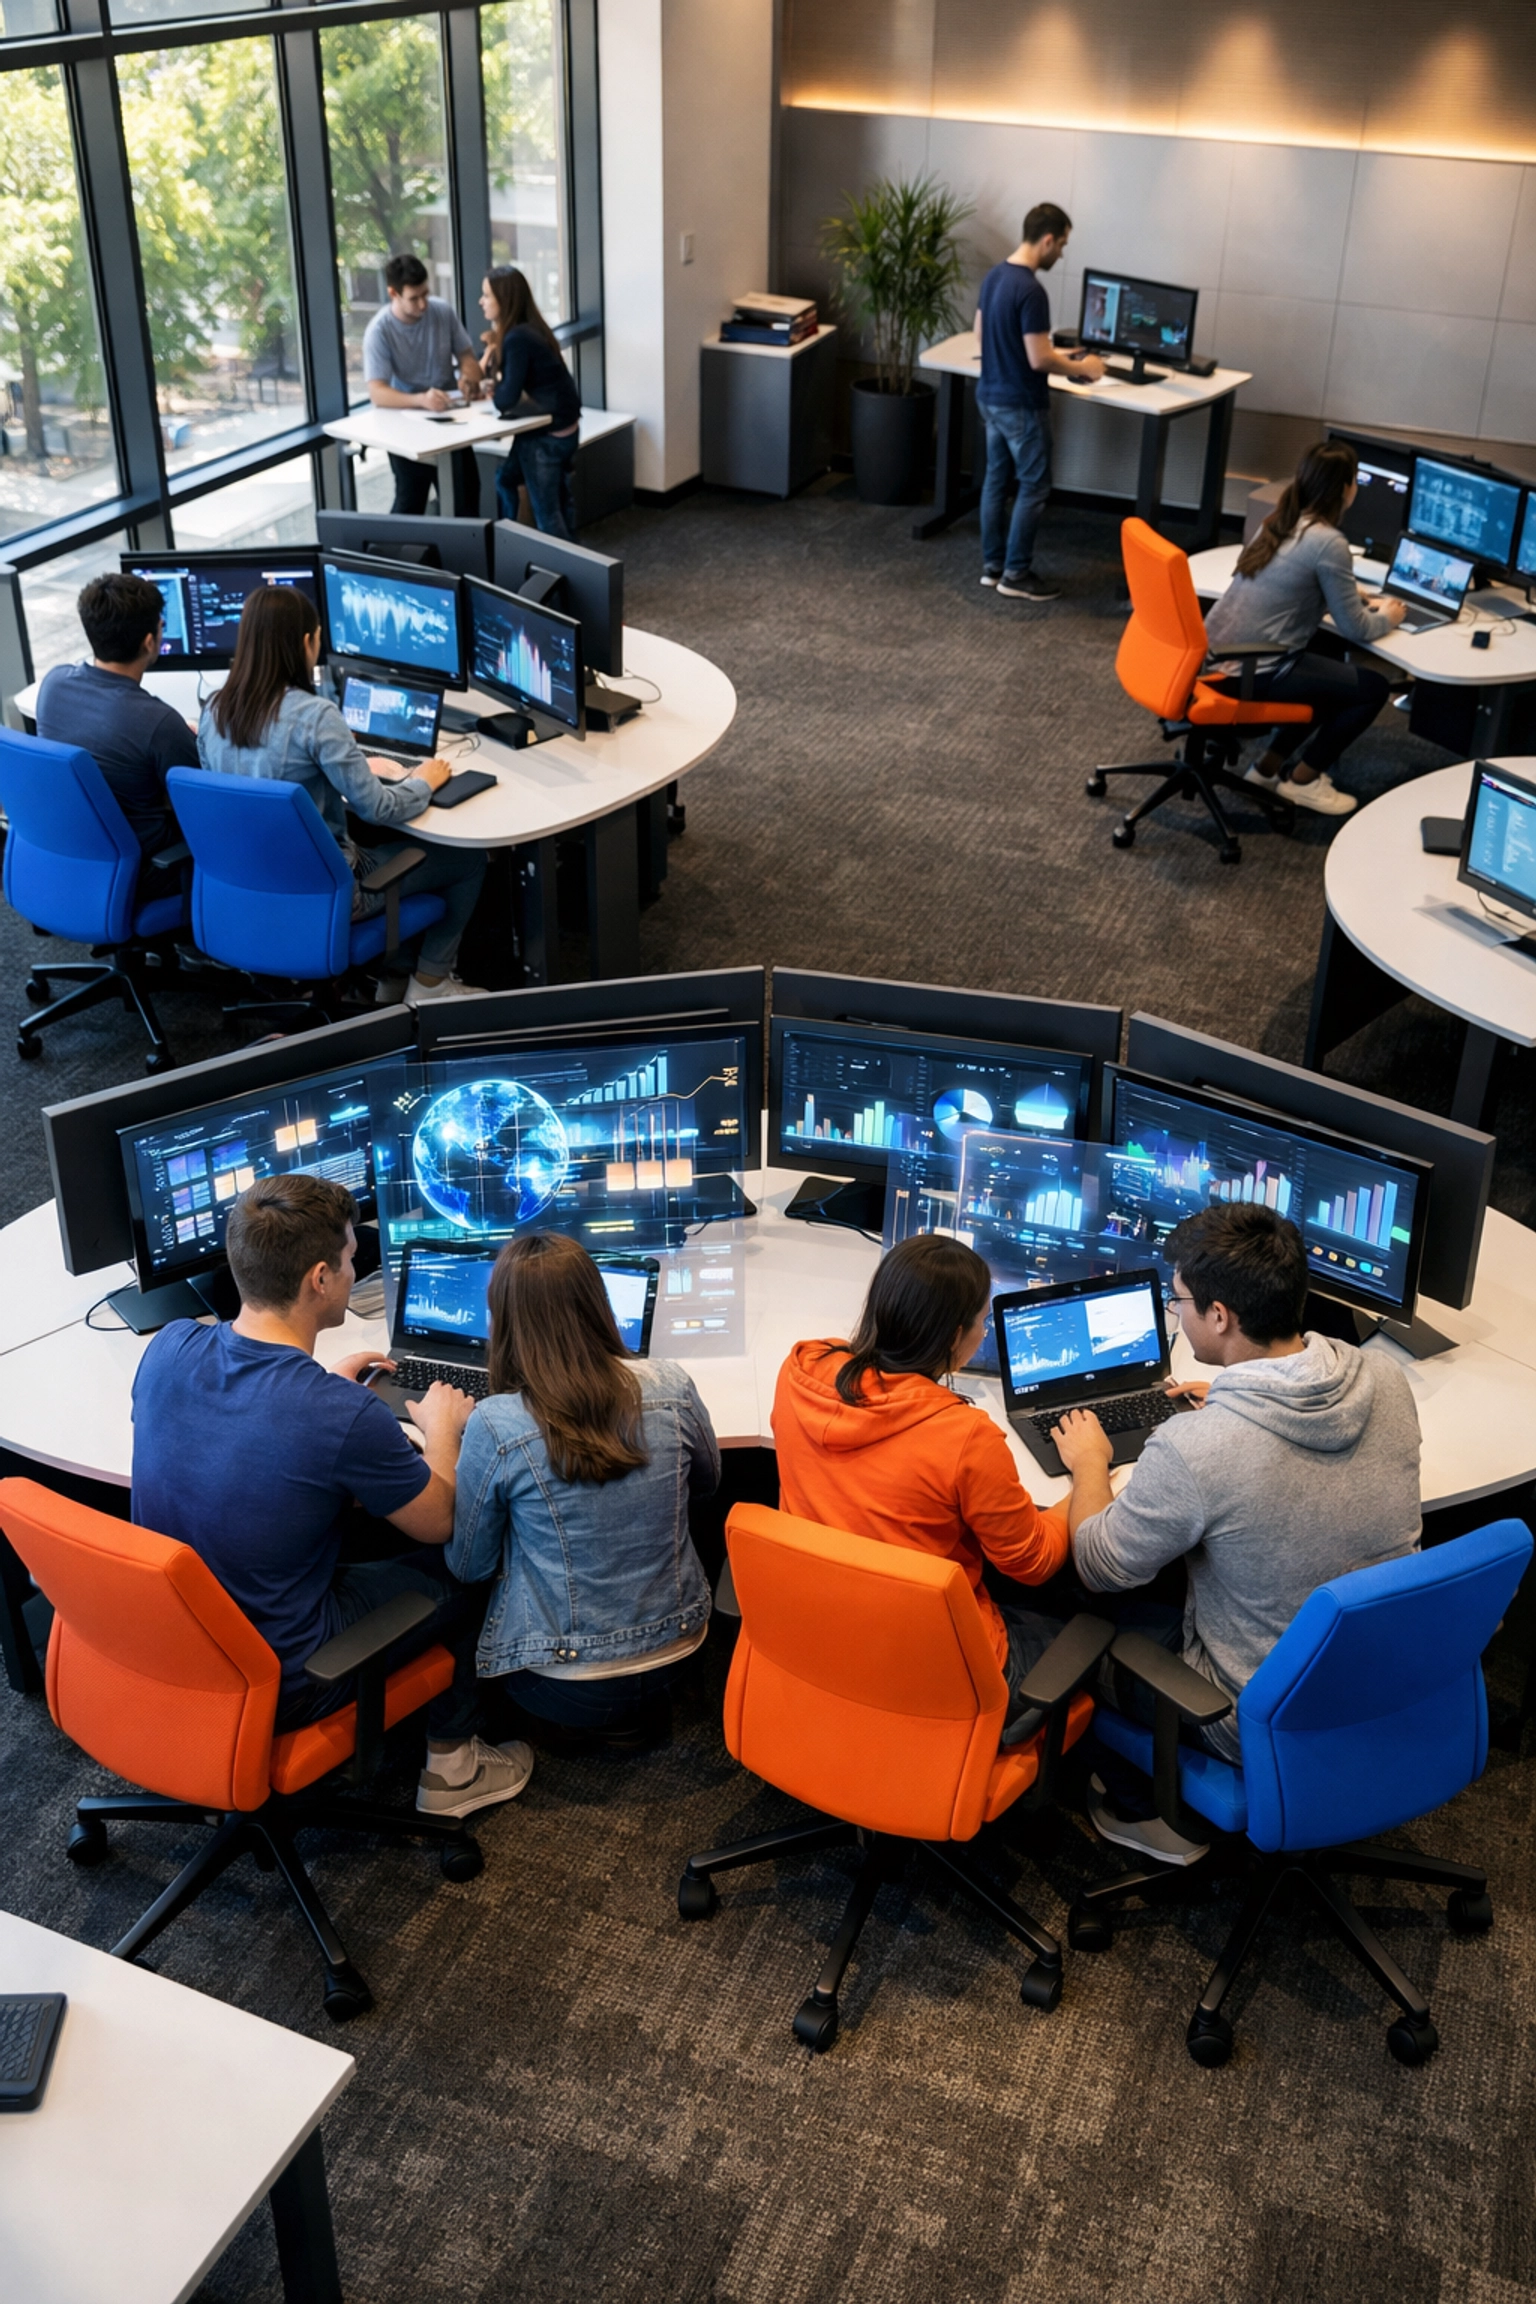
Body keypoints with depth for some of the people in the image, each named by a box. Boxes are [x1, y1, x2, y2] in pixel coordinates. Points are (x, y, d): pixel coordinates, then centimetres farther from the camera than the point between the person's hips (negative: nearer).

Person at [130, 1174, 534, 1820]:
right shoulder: (345, 1416, -31)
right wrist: (442, 1426, 8)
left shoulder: (167, 1348, -13)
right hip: (274, 1687, -6)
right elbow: (439, 1521, -10)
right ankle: (451, 1767, 32)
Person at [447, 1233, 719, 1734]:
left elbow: (468, 1567, -8)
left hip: (565, 1687, -4)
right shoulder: (671, 1387, -13)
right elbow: (707, 1481, 8)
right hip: (676, 1651, 4)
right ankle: (637, 1712, 24)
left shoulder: (496, 1428, -23)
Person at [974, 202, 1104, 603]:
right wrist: (1081, 368, -7)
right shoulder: (1031, 291, -24)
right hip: (1021, 405, -9)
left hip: (990, 396, 9)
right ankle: (1015, 575, 5)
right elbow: (1039, 360, -25)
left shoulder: (994, 275, 4)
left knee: (996, 479, 16)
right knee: (1034, 487, 1)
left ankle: (992, 564, 23)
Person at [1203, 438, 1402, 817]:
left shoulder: (1277, 522, 10)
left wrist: (1341, 594, 23)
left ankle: (1271, 764, 27)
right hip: (1253, 672, -9)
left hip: (1215, 657, 9)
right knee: (1372, 688, 5)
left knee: (1331, 671, 28)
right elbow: (1354, 629, -8)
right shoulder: (1327, 543, -15)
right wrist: (1387, 618, 12)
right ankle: (1302, 778, 14)